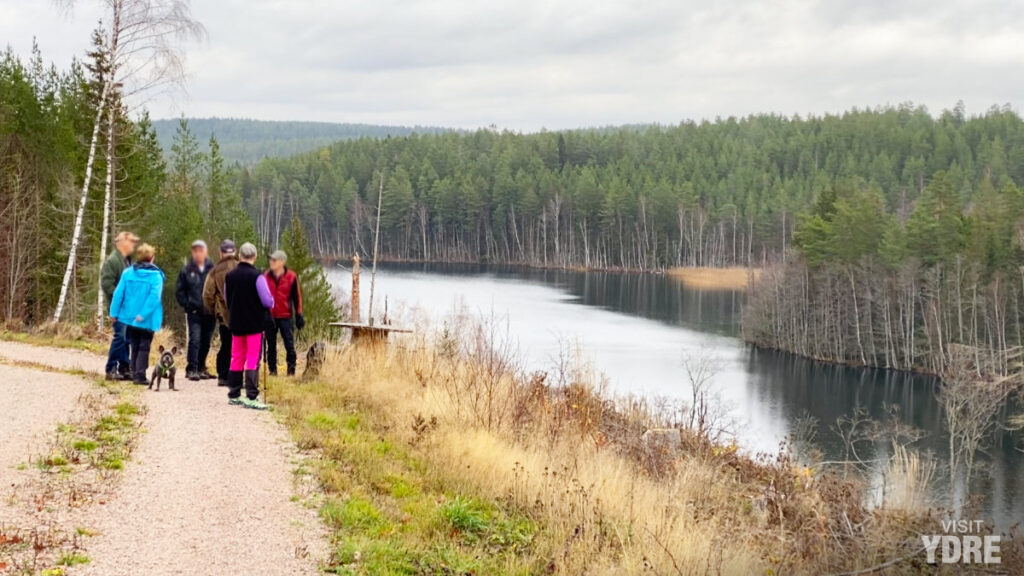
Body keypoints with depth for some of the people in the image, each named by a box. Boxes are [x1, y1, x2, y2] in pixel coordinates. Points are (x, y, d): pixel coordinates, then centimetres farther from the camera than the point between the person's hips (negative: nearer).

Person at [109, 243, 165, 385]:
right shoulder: (156, 275, -10)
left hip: (130, 316, 4)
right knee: (144, 347, 4)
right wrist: (143, 315, -22)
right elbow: (154, 296, -21)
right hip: (148, 319, -4)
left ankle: (135, 373, 19)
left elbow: (119, 293, -3)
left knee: (135, 346, 17)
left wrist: (114, 312, 1)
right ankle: (140, 375, -5)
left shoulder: (128, 273, 0)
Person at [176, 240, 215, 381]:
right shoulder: (186, 270, 2)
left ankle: (201, 368, 22)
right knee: (195, 339, -12)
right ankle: (192, 369, -10)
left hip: (209, 312, 2)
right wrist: (187, 305, -2)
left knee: (206, 342, 9)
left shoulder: (212, 269, 1)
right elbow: (179, 291, 7)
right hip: (194, 312, -2)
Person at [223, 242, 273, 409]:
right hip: (255, 324, -6)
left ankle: (234, 394, 21)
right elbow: (268, 301, -16)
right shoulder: (257, 277, -15)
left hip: (235, 323, 6)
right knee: (253, 359, -3)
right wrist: (270, 303, 6)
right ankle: (251, 397, -8)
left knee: (237, 358, 15)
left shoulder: (229, 276, 4)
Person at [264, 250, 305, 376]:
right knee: (271, 344, 7)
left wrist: (299, 315, 1)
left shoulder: (291, 277, -2)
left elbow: (297, 296, 3)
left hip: (285, 316, -2)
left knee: (289, 344, -3)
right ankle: (272, 369, 15)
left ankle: (291, 370, 4)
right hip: (269, 316, 2)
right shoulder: (266, 276, 4)